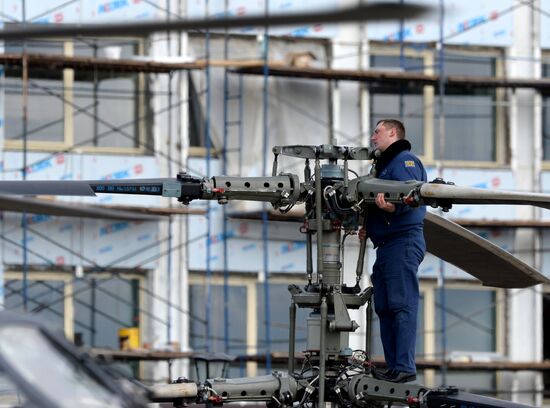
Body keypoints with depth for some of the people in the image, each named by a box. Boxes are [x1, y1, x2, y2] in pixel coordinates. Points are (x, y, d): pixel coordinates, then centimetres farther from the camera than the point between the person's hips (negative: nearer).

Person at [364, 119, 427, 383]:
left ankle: (405, 368, -17)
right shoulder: (383, 165, 26)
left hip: (403, 241, -10)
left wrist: (392, 207, -39)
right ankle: (393, 368, 9)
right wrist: (368, 227, 13)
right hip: (385, 245, 11)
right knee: (385, 308, 8)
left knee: (402, 306, -13)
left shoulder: (404, 160, -5)